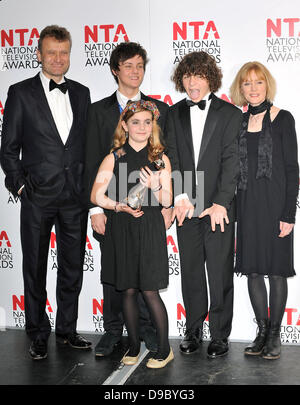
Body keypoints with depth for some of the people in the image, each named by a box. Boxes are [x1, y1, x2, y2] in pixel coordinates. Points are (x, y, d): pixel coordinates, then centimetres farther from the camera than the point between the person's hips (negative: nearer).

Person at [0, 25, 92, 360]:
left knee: (72, 266, 12)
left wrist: (87, 185, 6)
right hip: (38, 196, -3)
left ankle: (67, 329, 28)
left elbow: (87, 143, 13)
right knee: (35, 267, 8)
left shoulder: (81, 93, 10)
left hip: (75, 195, 3)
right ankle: (38, 334, 23)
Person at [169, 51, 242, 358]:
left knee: (220, 274, 3)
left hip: (219, 209, -2)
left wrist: (220, 203, -12)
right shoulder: (173, 114, 9)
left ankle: (219, 335, 16)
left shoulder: (230, 114, 2)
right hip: (186, 207, 3)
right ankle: (193, 329, 26)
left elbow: (231, 161, -5)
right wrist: (180, 197, -10)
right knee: (190, 272, 11)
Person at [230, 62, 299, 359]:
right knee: (253, 270, 8)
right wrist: (232, 209, 7)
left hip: (275, 201, -4)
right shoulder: (239, 122, 10)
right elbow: (236, 168, 12)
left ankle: (274, 335, 15)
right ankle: (262, 332, 20)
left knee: (276, 270, 2)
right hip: (247, 204, 4)